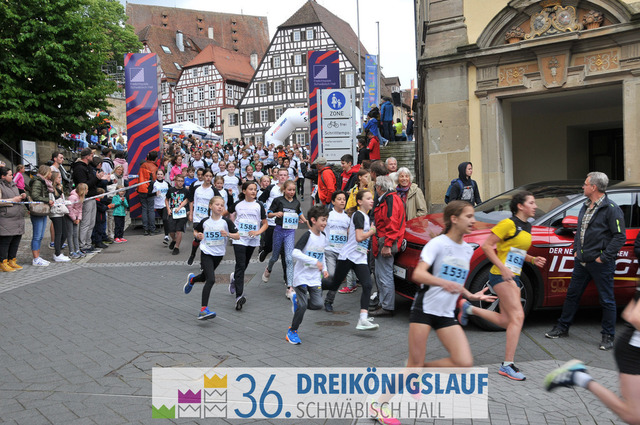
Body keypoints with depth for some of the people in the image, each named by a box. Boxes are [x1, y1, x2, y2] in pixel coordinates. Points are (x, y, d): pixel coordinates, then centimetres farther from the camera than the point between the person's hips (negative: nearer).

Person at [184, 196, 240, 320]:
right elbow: (195, 230, 13)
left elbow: (237, 236, -7)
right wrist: (197, 235, -8)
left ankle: (192, 279, 58)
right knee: (211, 280, -20)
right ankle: (204, 309, -18)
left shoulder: (226, 221, -7)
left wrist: (228, 234, -25)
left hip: (219, 254, 3)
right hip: (206, 254, -3)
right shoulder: (205, 221, -5)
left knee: (204, 278, 21)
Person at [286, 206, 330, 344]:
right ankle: (292, 331, 11)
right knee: (303, 305, -9)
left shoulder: (323, 237, 7)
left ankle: (297, 300, 26)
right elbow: (295, 252, -27)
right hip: (301, 276, -6)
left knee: (318, 304, -3)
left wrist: (324, 269, 10)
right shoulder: (307, 235, -16)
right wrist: (315, 262, -28)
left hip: (315, 278, 6)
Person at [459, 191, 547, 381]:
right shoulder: (509, 223, -11)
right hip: (501, 276, -9)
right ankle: (508, 365, -9)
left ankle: (468, 308, 25)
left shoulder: (527, 227, 15)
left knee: (506, 321, 7)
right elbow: (486, 246, -13)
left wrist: (533, 259, 7)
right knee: (518, 316, -14)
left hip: (513, 277, 9)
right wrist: (503, 268, -19)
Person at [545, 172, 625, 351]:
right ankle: (562, 328, 26)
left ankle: (608, 336, 14)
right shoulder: (585, 207, 13)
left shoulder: (611, 208, -12)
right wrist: (576, 250, 14)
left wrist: (604, 257, -16)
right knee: (572, 295, 14)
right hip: (582, 261, 8)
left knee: (607, 300, 3)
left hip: (601, 264, -8)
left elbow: (620, 236, -15)